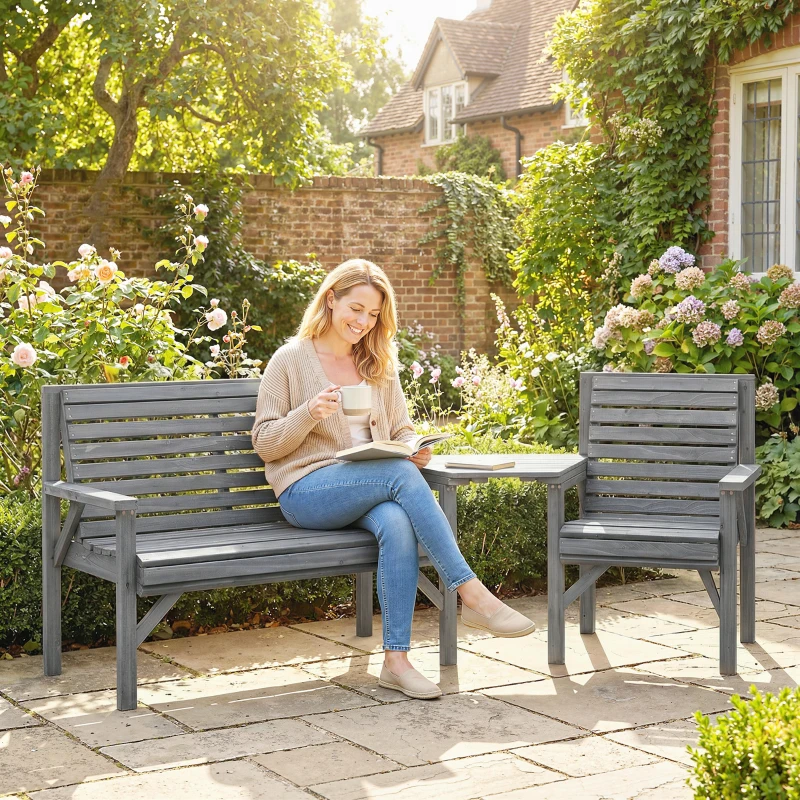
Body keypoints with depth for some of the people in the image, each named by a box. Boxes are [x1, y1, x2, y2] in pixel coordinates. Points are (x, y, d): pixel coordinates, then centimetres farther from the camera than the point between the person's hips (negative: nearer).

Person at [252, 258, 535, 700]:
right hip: (306, 492, -4)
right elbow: (265, 444, 1)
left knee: (398, 524, -34)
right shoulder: (291, 360, 4)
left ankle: (396, 660, -34)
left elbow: (401, 432, 21)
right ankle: (472, 595, -32)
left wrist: (416, 448, -4)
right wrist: (308, 413, -18)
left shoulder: (380, 365, 19)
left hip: (373, 490, 4)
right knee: (399, 474, -33)